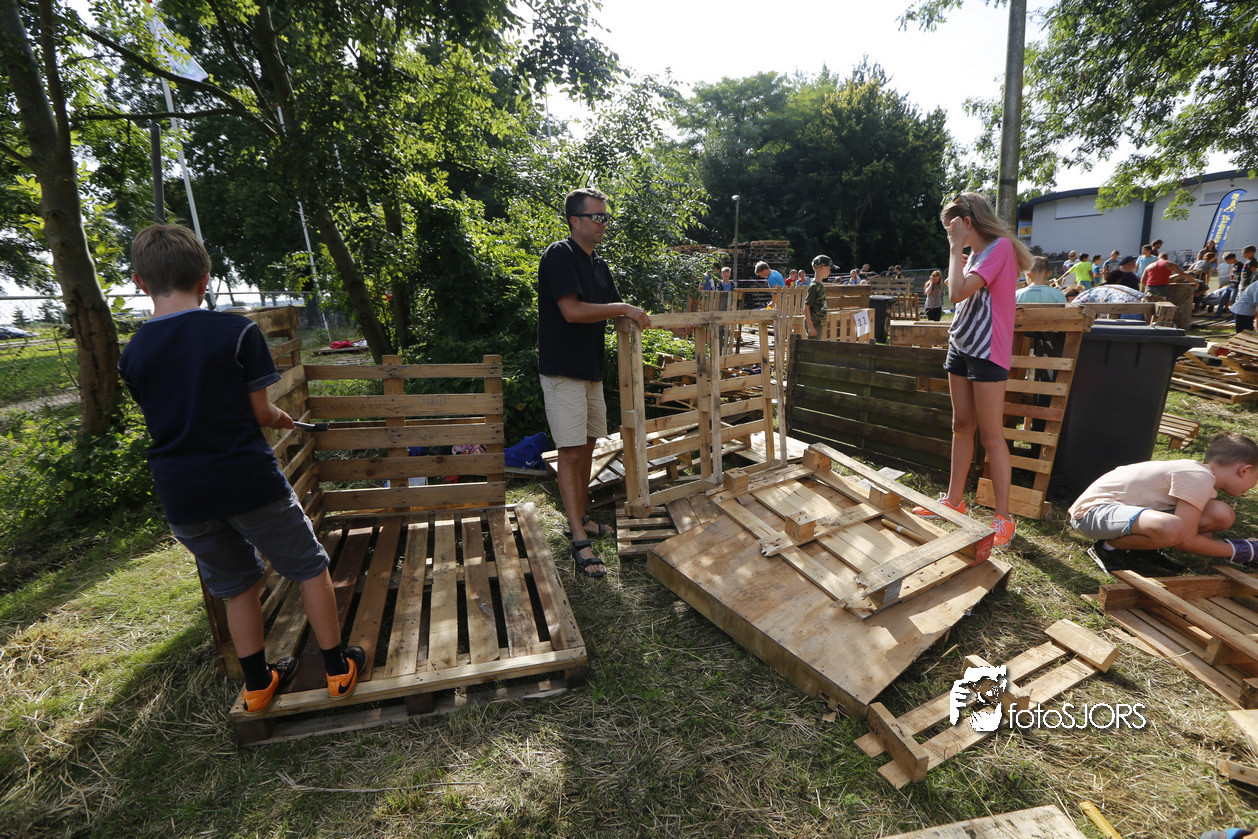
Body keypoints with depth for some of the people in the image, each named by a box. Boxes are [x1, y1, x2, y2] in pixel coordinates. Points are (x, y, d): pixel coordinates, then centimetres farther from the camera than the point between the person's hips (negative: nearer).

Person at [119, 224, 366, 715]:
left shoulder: (132, 355, 3)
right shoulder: (236, 332, -10)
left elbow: (165, 421, 10)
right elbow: (260, 413, -9)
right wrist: (281, 418, 14)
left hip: (181, 496, 5)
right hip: (248, 481, -5)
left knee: (237, 586, 20)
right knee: (310, 568, 12)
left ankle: (257, 685, 32)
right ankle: (337, 668, 20)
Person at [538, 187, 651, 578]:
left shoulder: (598, 264, 15)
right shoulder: (559, 256, -12)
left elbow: (613, 312, 18)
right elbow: (572, 311, -23)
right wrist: (622, 309, -14)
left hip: (591, 369, 9)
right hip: (563, 370, -9)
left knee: (587, 446, 14)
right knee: (570, 452, -8)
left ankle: (579, 519, 29)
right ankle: (580, 544, -4)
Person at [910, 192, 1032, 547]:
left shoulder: (1000, 247, -13)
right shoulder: (975, 253, 15)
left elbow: (958, 292, -24)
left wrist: (956, 247, -15)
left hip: (987, 351, -9)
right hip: (961, 346, 9)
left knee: (991, 435, -6)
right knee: (961, 426, 13)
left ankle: (1003, 518, 2)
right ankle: (953, 499, 24)